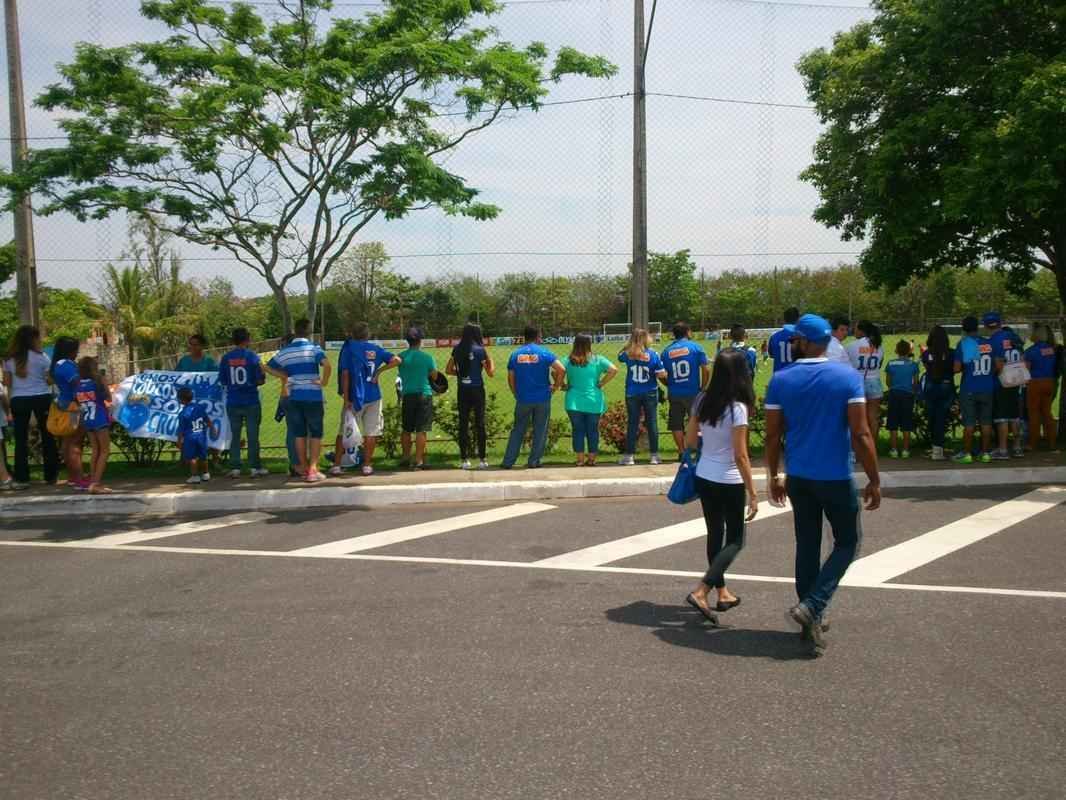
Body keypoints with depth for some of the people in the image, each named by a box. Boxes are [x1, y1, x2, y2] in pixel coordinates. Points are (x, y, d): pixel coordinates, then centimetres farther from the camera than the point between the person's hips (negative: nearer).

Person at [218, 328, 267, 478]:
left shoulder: (226, 358, 0)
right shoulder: (252, 357, -8)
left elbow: (222, 381, 4)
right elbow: (261, 380, -8)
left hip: (233, 403, 3)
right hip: (251, 402, -3)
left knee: (235, 435, 9)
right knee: (253, 435, 5)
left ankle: (235, 468, 8)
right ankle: (255, 467, 7)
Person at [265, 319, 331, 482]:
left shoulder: (284, 351, 5)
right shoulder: (314, 348, -8)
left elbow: (268, 367, 12)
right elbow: (327, 365, -25)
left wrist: (286, 376, 12)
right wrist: (324, 381, -11)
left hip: (294, 396, 4)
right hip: (313, 396, -4)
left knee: (299, 433, 13)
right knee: (315, 433, 5)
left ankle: (303, 468, 21)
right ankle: (313, 470, 2)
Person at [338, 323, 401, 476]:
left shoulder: (349, 348, -3)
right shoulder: (375, 348, 6)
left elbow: (345, 374, -9)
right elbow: (396, 360, -4)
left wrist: (346, 398, -8)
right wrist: (378, 371, 0)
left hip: (355, 396, -2)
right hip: (373, 397, 2)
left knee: (343, 432, 8)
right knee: (371, 433, 8)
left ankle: (336, 466, 10)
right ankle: (367, 465, 9)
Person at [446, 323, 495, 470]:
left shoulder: (457, 349, 3)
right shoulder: (480, 350, -9)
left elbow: (448, 370, 7)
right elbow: (491, 373, -5)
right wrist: (489, 357, 7)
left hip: (462, 390, 3)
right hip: (477, 390, -3)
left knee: (463, 424, 7)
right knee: (480, 424, 4)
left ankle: (464, 459, 9)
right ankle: (482, 459, 6)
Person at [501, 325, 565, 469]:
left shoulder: (515, 354, 3)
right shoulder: (544, 352, -6)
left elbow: (510, 378, 5)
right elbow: (561, 370, -15)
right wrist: (556, 386, -1)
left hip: (523, 399, 2)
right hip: (542, 398, -2)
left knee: (518, 430, 12)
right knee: (540, 431, 10)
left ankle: (507, 462, 10)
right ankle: (533, 462, 12)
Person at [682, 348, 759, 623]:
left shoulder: (704, 401, -1)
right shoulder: (737, 408, -18)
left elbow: (690, 441, 5)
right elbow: (740, 456, -19)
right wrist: (753, 492, -13)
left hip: (704, 478, 6)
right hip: (729, 482, -6)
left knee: (715, 535, 19)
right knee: (735, 540, 8)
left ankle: (722, 593, 30)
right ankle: (701, 592, -5)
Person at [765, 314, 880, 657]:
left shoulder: (780, 381, -3)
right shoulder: (849, 377, -10)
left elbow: (773, 435, 0)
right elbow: (861, 435, -13)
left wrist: (773, 476, 12)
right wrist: (874, 481, -4)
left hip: (798, 477, 3)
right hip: (836, 478, -3)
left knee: (807, 546, 15)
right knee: (847, 542, 13)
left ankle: (811, 620, 22)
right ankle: (811, 606, -3)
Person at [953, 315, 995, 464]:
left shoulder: (963, 344, -9)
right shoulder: (989, 343, 4)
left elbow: (957, 368, -12)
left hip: (969, 389, -4)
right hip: (987, 389, 4)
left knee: (969, 423, 0)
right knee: (986, 422, 9)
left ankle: (966, 453, 2)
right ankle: (985, 453, 12)